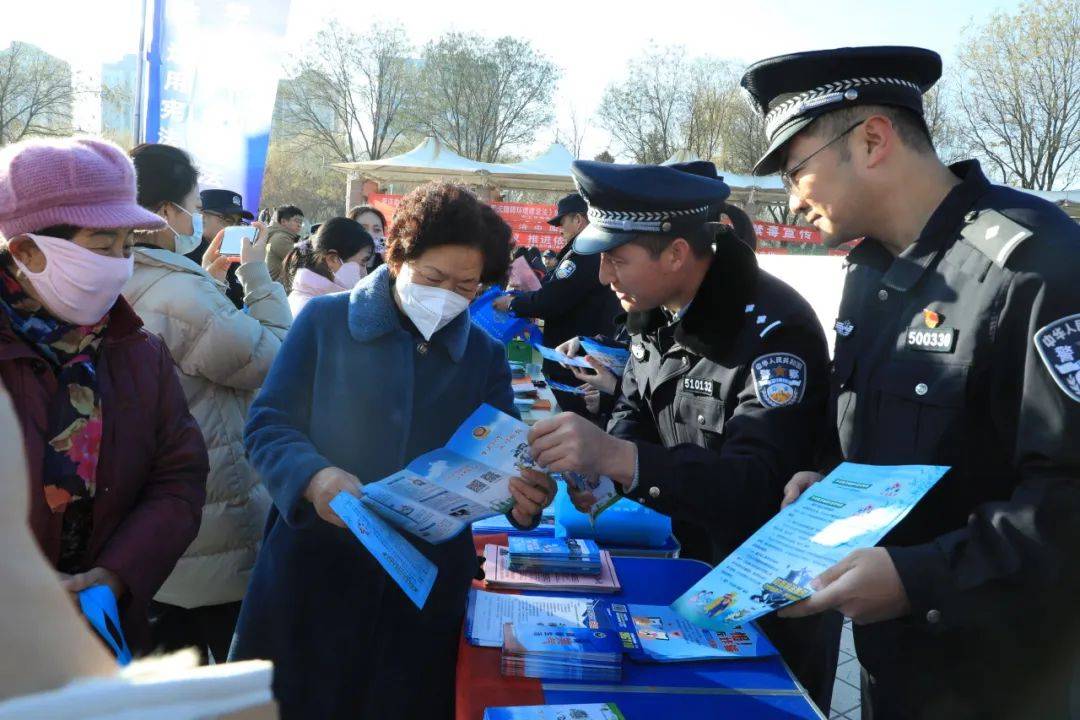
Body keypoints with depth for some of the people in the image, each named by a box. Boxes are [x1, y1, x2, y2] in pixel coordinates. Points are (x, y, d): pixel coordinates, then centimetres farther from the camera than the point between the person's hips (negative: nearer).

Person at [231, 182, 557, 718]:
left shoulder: (485, 356, 7)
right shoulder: (326, 321, -2)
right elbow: (268, 424, -4)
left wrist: (524, 493, -20)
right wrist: (314, 477, -24)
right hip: (314, 570, -2)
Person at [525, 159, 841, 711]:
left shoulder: (772, 329, -28)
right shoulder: (657, 312, -2)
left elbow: (760, 482, -37)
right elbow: (635, 409, 7)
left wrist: (619, 457, -49)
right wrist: (599, 467, -15)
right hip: (694, 566, 7)